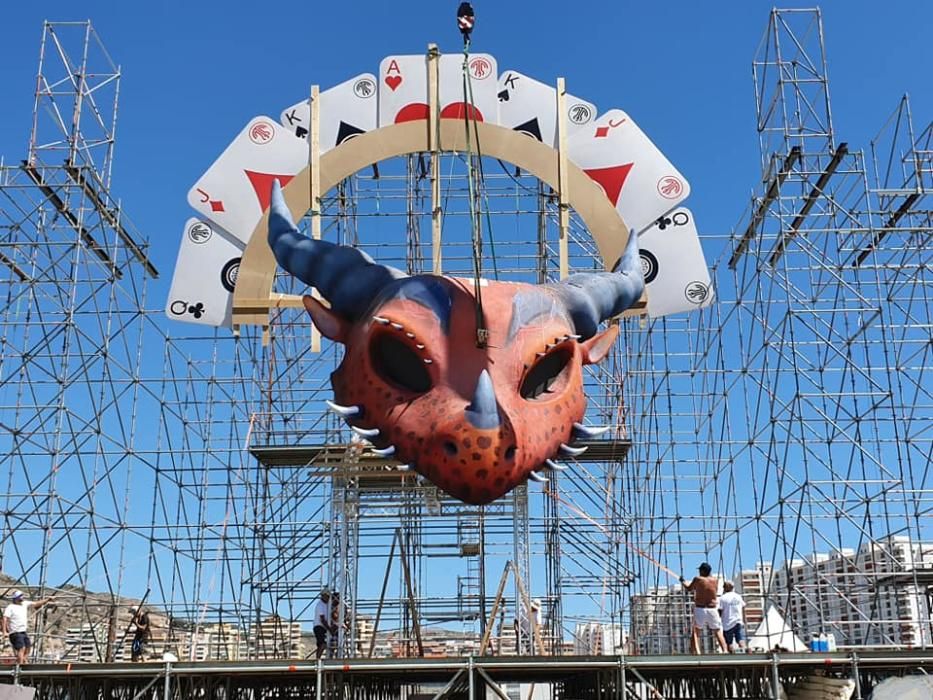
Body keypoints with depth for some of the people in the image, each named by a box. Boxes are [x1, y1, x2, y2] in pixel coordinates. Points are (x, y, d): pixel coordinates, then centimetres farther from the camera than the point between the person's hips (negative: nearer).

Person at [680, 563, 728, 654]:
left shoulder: (698, 579, -4)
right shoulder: (715, 581, 4)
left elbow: (689, 588, 11)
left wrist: (683, 581, 30)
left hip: (699, 609, -2)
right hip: (712, 609, 2)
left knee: (695, 632, 3)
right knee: (718, 632, 11)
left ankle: (696, 652, -13)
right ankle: (725, 651, -3)